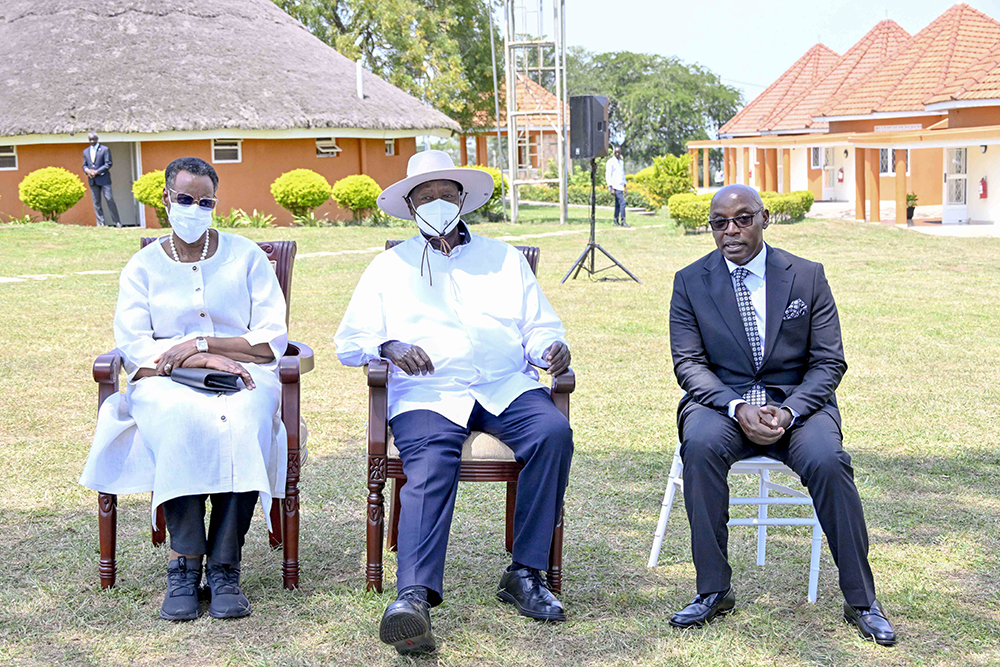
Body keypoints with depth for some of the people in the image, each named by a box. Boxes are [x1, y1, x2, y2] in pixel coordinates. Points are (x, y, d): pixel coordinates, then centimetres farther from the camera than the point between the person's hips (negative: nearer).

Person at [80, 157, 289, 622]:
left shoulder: (246, 256, 13)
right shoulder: (143, 267, 14)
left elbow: (272, 340, 5)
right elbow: (133, 349, -1)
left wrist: (200, 344, -6)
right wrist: (205, 360, -14)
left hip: (244, 376, 0)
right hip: (167, 384, 0)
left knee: (244, 424, -35)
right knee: (181, 422, -36)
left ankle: (224, 566, -30)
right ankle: (184, 566, -30)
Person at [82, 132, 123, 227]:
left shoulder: (105, 149, -1)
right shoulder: (86, 151, 14)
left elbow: (108, 164, -6)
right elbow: (84, 165, 17)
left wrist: (97, 171, -14)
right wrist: (87, 170, -7)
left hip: (103, 179, -4)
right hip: (92, 180, 4)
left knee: (110, 200, -6)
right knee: (96, 202, 2)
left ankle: (117, 222, 0)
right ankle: (100, 223, 5)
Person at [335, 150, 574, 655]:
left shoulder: (505, 259, 25)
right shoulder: (389, 267, 21)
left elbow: (540, 326, 20)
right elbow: (349, 341, 13)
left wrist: (552, 347, -5)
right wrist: (390, 346, -9)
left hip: (507, 386, 2)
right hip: (428, 393, -2)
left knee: (553, 432, -29)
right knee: (431, 463, -33)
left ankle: (524, 575, -23)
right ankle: (414, 596, -47)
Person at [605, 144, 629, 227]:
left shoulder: (621, 162, 17)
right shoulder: (611, 162, -7)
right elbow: (608, 176, -11)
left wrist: (625, 187, 18)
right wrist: (611, 188, -18)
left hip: (620, 186, 8)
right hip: (615, 186, -8)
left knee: (618, 204, 7)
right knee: (622, 202, -15)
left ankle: (616, 221, 10)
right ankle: (623, 221, -13)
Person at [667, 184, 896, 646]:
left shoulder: (807, 276, 4)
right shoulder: (690, 282, 4)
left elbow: (829, 362, 1)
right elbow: (688, 363, -2)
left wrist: (787, 412, -17)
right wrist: (738, 409, -20)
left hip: (796, 401, 0)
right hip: (720, 400, 0)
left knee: (827, 460, -30)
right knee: (702, 447, -33)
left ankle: (861, 601, -14)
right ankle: (713, 591, -21)